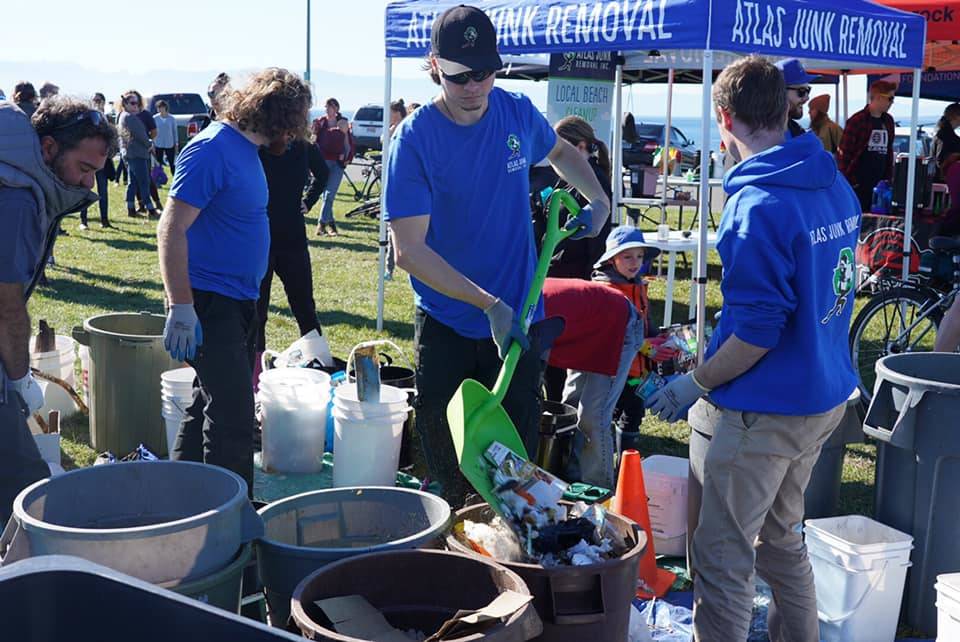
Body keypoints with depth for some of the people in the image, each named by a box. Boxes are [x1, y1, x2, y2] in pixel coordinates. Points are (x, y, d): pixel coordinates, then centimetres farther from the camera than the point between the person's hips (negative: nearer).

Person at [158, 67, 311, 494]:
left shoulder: (245, 147, 11)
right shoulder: (213, 149, -17)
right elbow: (171, 230, -21)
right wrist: (181, 307, -25)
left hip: (238, 300, 10)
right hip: (210, 303, -10)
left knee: (209, 405, 18)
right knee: (232, 418, -7)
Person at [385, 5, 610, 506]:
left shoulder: (518, 114, -3)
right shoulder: (414, 138, -15)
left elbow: (561, 152, 22)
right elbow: (409, 250, -19)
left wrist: (598, 199, 5)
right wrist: (489, 304, -26)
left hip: (517, 319, 2)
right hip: (445, 322, -2)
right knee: (445, 460, 9)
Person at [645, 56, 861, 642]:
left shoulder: (758, 205, -23)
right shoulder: (837, 188, 5)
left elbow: (757, 330, -24)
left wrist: (695, 384, -10)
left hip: (760, 413, -9)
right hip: (826, 396, 9)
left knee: (722, 560, 3)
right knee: (780, 535, 26)